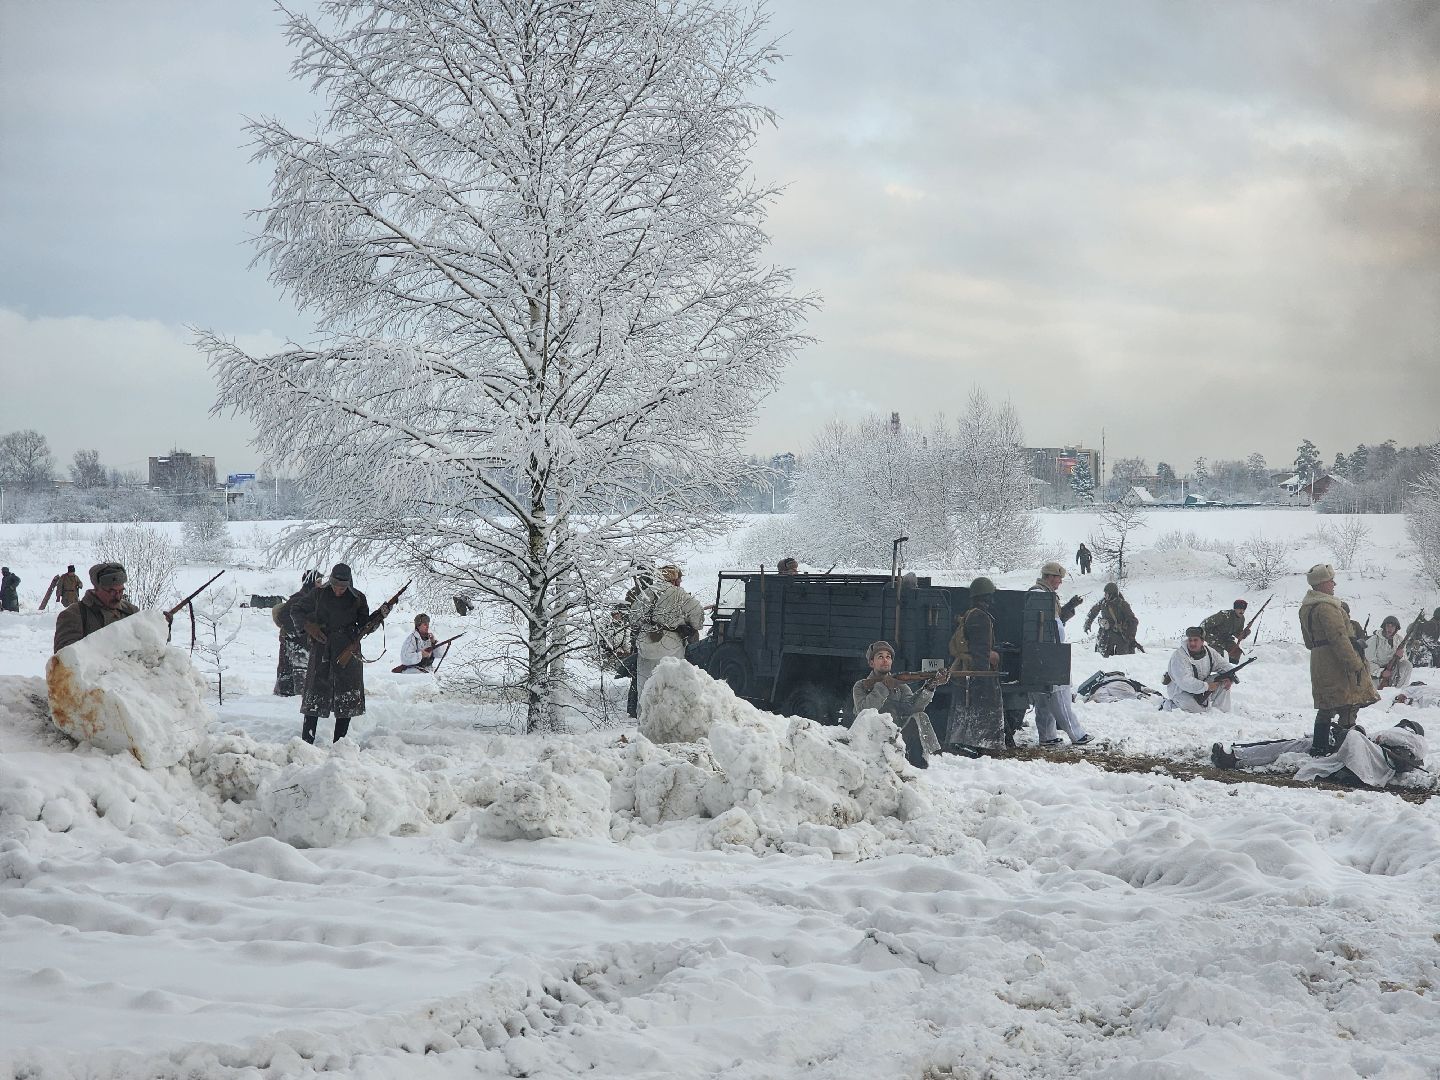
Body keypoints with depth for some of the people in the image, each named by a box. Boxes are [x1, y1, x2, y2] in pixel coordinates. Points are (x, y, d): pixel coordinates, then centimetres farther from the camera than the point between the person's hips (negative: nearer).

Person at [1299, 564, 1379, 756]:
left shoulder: (1306, 608, 15)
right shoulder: (1326, 607, -17)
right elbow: (1339, 638, -22)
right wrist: (1355, 664, -21)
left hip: (1319, 664, 10)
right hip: (1336, 665, -10)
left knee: (1326, 708, 17)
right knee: (1348, 706, -8)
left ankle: (1319, 747, 20)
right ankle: (1343, 745, -12)